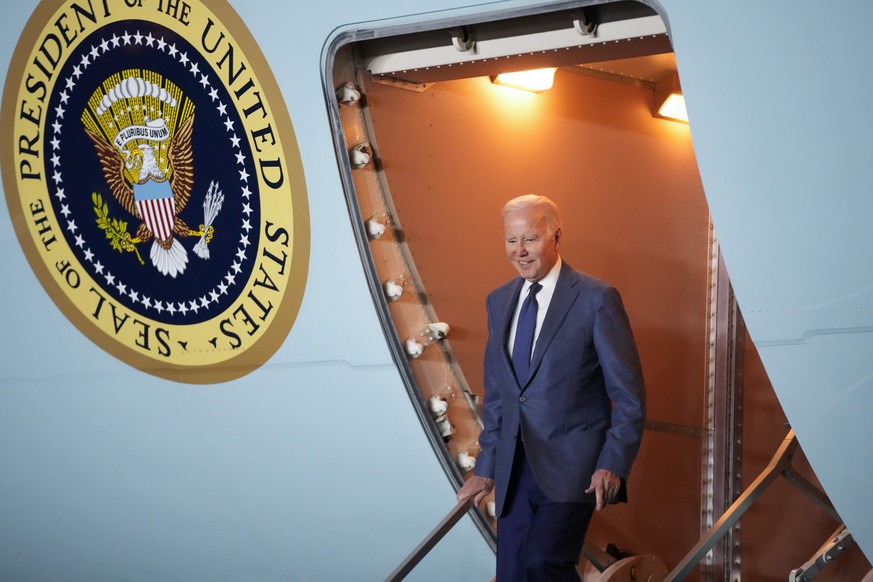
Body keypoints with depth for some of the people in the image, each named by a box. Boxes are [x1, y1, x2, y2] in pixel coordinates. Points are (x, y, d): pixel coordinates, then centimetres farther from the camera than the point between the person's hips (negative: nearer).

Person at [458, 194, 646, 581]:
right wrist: (486, 468, 14)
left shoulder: (596, 299, -6)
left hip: (571, 464, -6)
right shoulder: (499, 301, 12)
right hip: (514, 468, 6)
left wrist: (613, 464, -14)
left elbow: (629, 395, -6)